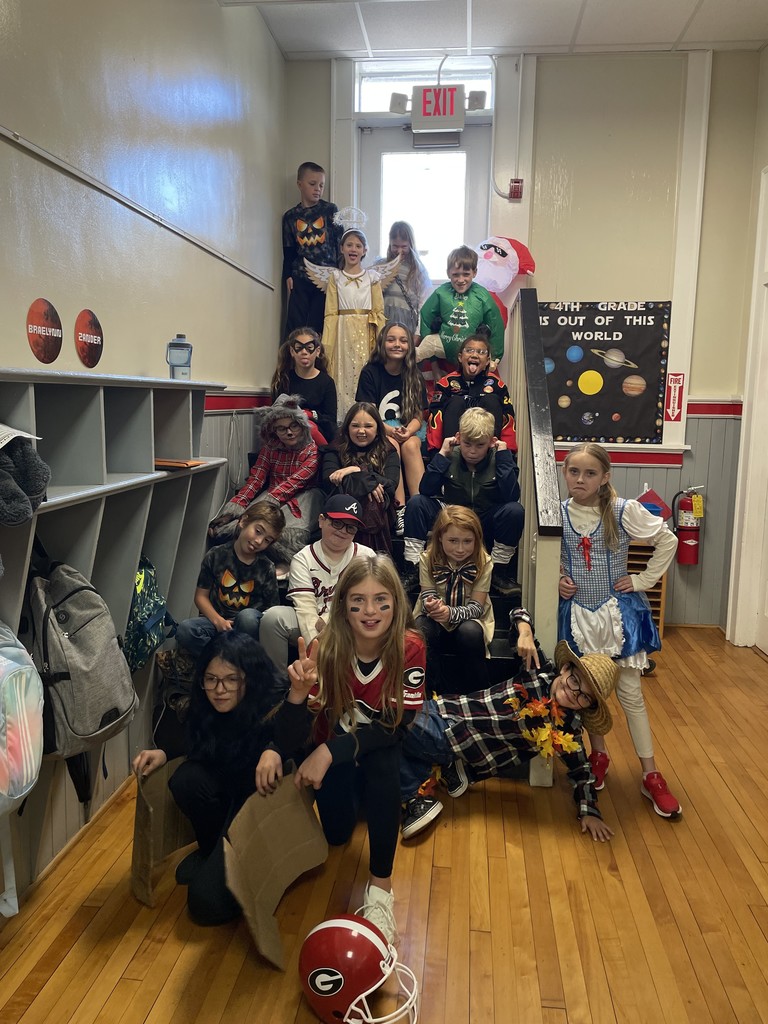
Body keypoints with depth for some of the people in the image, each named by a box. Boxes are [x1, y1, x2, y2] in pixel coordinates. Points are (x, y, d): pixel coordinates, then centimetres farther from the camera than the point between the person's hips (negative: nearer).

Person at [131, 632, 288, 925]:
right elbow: (196, 749, 8)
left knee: (207, 903, -16)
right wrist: (163, 754, -11)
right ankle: (213, 850, 2)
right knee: (186, 779, -25)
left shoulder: (275, 708, -27)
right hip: (230, 791, 6)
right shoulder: (205, 707, -10)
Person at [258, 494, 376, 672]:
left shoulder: (366, 556, 5)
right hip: (309, 626, 1)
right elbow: (305, 607, -11)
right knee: (273, 616, -26)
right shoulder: (303, 559, 2)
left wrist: (327, 621, -16)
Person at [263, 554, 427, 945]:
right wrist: (298, 692, -48)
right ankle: (352, 796, 21)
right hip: (331, 748, 1)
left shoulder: (409, 648, -24)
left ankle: (380, 886, -17)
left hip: (380, 750, -1)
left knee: (383, 765, -32)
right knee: (336, 834, -15)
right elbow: (287, 740, -27)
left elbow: (395, 727, -23)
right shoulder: (326, 650, -25)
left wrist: (329, 752, -33)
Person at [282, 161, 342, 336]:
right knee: (295, 327, -3)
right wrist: (288, 276, 3)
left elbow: (341, 243, 6)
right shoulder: (290, 216, 11)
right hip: (300, 278, 2)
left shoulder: (330, 210, 7)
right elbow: (288, 251, 14)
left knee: (317, 326, -6)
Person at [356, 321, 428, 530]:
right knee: (391, 445, -34)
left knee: (411, 445, -31)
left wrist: (408, 431, -21)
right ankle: (400, 509, -38)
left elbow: (418, 415, 2)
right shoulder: (370, 372, -2)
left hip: (409, 428, 2)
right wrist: (391, 430, -26)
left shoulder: (414, 376, 5)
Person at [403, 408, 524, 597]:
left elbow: (512, 496, -24)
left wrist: (503, 454, -22)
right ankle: (412, 570, -14)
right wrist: (442, 454, -19)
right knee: (416, 502, -20)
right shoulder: (451, 456, -6)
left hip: (486, 526, -1)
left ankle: (499, 572, -12)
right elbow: (426, 490, -16)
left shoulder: (498, 458, -8)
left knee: (515, 510, -29)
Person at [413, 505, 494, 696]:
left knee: (469, 632, -36)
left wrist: (451, 613, -38)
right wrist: (431, 605, -36)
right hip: (435, 621, 1)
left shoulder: (483, 562, -13)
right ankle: (438, 691, -17)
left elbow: (477, 607, -16)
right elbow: (428, 597, -10)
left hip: (468, 620, 0)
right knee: (421, 629, -34)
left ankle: (476, 693, -13)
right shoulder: (428, 559, -10)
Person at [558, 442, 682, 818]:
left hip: (618, 612, -2)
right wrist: (556, 580, -3)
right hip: (577, 613, 2)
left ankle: (651, 775, 16)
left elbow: (667, 540, -4)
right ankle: (598, 754, 34)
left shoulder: (624, 511, -12)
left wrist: (643, 580, -7)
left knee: (630, 693, 3)